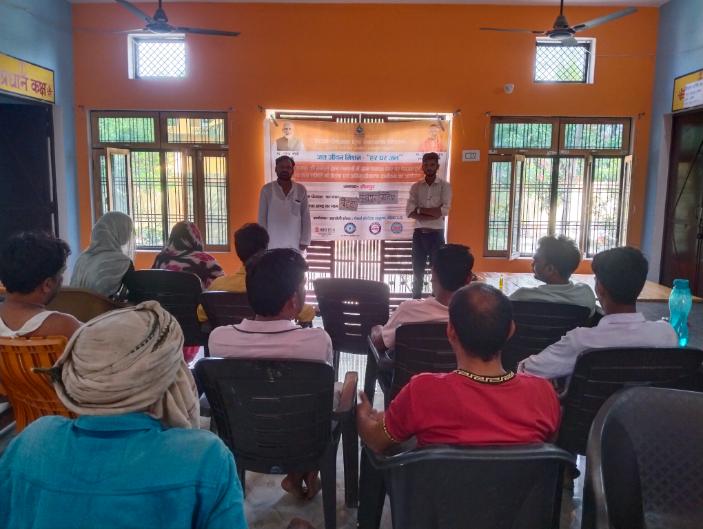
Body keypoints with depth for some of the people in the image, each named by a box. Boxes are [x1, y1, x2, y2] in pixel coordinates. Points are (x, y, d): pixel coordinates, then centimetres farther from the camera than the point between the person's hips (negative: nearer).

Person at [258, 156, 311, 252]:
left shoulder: (301, 190, 1)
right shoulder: (267, 189, -2)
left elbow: (305, 217, 3)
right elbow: (262, 217, 1)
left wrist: (305, 241, -1)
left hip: (294, 244, 1)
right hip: (273, 244, -1)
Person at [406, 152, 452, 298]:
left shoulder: (445, 186, -1)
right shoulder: (416, 186, 5)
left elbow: (444, 210, -14)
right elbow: (410, 211, -6)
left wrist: (421, 210, -10)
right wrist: (433, 214, -16)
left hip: (436, 234, -2)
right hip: (419, 233, 2)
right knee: (418, 270, 10)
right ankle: (416, 301, 21)